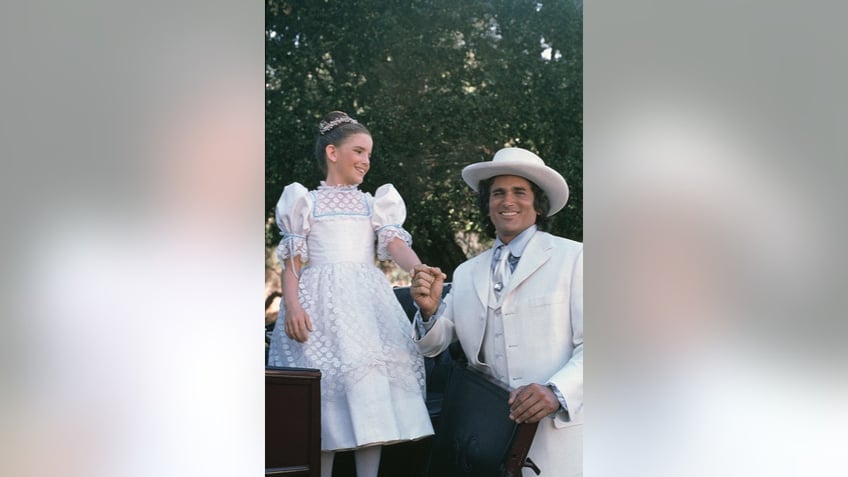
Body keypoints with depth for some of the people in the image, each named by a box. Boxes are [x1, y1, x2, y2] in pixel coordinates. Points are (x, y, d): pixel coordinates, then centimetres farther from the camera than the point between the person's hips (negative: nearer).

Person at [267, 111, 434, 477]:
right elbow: (291, 262, 4)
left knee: (372, 390, -5)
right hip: (321, 302, -2)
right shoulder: (306, 203, 11)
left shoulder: (373, 204, 16)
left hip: (366, 303, 2)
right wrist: (291, 305, -14)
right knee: (325, 390, -4)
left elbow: (396, 244, -1)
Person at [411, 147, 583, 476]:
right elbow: (432, 345, 10)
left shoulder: (572, 257, 0)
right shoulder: (466, 274, 13)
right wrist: (429, 309, -9)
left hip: (559, 434, -3)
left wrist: (556, 392, -21)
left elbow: (590, 344, -6)